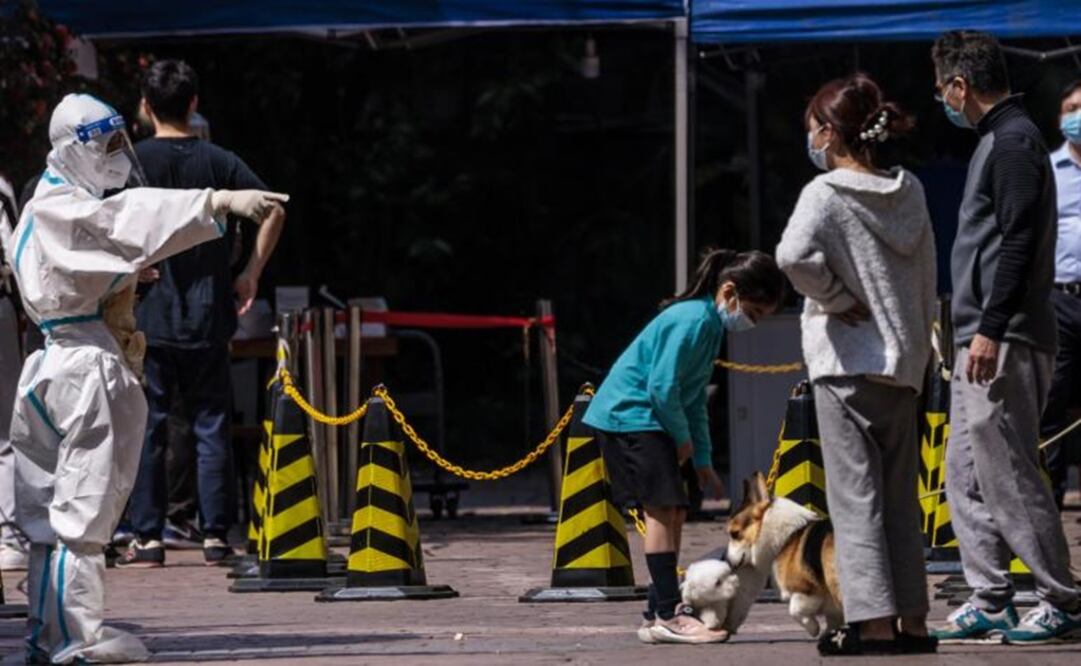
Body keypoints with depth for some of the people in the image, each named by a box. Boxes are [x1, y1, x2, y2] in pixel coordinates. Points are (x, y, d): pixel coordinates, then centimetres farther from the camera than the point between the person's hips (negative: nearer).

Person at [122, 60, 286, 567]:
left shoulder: (134, 160, -3)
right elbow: (273, 210, -3)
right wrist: (252, 273, 1)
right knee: (211, 426, 7)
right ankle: (215, 536, 5)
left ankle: (148, 538, 1)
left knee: (145, 427, 3)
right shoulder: (219, 162, 4)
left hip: (149, 314, -2)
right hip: (208, 315, 2)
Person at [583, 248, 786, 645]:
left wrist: (704, 463, 18)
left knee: (673, 513, 9)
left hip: (645, 420, 10)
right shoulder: (693, 321, -18)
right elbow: (663, 388, -22)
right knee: (662, 508, -15)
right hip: (630, 415, -10)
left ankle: (658, 616, 12)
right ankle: (666, 616, -20)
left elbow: (694, 399, 20)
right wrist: (684, 438, -7)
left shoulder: (710, 325, 14)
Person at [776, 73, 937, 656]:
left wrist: (836, 300, -13)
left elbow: (794, 256, -28)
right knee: (900, 497, 12)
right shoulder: (909, 192, 8)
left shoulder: (826, 193, -11)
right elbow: (926, 275, 12)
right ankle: (913, 620, 14)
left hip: (846, 359, -6)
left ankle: (874, 621, -10)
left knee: (855, 494, -4)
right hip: (903, 360, 6)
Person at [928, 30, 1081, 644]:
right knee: (968, 476, 11)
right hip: (985, 339, 11)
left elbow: (1018, 242, -20)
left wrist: (991, 330, -23)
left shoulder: (1013, 141, -11)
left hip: (1006, 342, -11)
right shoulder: (1001, 138, 20)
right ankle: (990, 602, 13)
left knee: (1007, 474, -9)